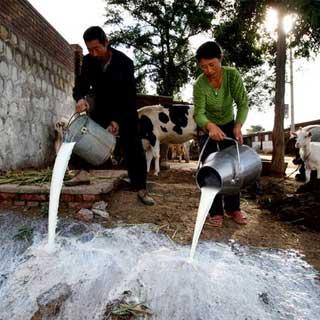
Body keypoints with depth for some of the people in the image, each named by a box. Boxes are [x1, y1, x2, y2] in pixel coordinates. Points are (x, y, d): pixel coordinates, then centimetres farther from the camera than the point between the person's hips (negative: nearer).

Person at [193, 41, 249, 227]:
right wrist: (210, 126, -53)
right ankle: (216, 212, 8)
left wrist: (238, 125, -39)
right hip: (208, 128, -2)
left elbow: (243, 103, -22)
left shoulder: (232, 75, -20)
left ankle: (233, 208, 21)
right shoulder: (199, 84, -24)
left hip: (229, 126, 2)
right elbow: (199, 113, -31)